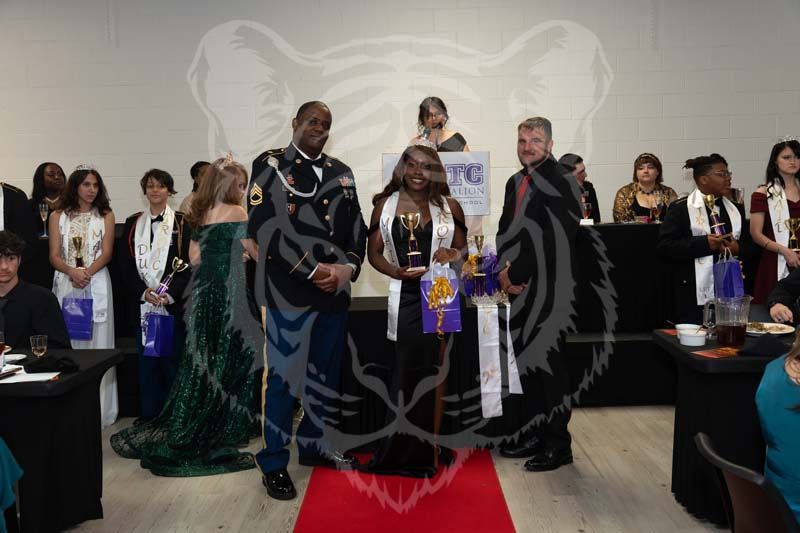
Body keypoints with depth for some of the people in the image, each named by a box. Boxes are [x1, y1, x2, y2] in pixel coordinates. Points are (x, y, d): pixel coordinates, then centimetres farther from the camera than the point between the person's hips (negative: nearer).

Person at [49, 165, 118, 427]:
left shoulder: (105, 215, 5)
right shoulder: (58, 216, 8)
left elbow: (106, 252, -3)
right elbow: (54, 256, 1)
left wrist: (87, 272, -19)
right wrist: (72, 272, -18)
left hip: (96, 285, -1)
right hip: (65, 284, 1)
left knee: (96, 343, 1)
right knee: (67, 343, 3)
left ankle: (98, 409, 6)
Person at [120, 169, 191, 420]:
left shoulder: (181, 223, 2)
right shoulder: (133, 223, 10)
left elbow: (188, 265, -2)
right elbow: (127, 265, 6)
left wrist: (169, 294, -14)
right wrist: (144, 292, -9)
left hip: (173, 304, -2)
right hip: (142, 304, 3)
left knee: (173, 359, -1)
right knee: (147, 362, 6)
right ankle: (149, 416, 14)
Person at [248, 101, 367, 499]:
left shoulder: (340, 172, 14)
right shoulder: (269, 166, -2)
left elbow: (357, 229, 12)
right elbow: (266, 228, -13)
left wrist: (348, 267, -7)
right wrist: (315, 270, -15)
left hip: (335, 289, 6)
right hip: (288, 290, -6)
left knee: (327, 374, 14)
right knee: (283, 376, -1)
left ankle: (314, 445, 32)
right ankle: (274, 463, 12)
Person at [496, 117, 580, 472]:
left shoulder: (562, 183, -9)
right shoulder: (515, 183, 15)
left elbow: (551, 238, -17)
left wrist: (514, 273, -14)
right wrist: (505, 271, -2)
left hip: (548, 289, -7)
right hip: (520, 287, 8)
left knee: (548, 364, -1)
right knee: (524, 362, 13)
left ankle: (557, 444, 11)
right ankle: (530, 436, 26)